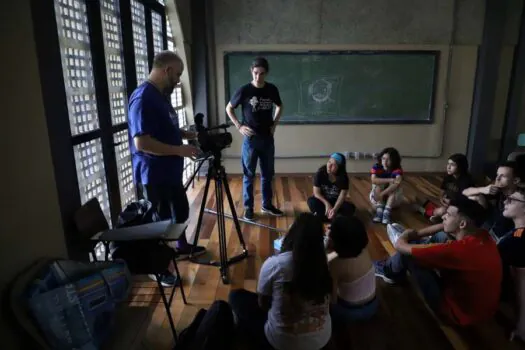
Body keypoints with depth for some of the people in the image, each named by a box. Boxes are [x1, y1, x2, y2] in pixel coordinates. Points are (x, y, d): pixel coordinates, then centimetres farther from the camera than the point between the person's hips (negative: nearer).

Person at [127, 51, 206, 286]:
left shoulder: (161, 95, 9)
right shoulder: (143, 98, -22)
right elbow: (141, 142, -29)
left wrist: (192, 135, 9)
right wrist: (180, 150, -24)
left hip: (170, 170, 10)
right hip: (154, 175, -10)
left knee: (180, 211, 24)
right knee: (161, 220, 6)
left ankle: (182, 247, 47)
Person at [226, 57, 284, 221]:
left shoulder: (272, 89, 0)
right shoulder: (244, 90, -10)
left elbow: (279, 106, 18)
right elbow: (229, 108, 1)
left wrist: (275, 123, 6)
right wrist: (239, 126, -8)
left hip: (268, 139, 4)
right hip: (250, 140, -3)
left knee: (268, 174, 12)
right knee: (249, 175, 5)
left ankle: (267, 205, 27)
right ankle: (248, 207, 18)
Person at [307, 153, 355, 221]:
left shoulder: (343, 177, -16)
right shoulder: (320, 173, -18)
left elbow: (342, 196, -18)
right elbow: (316, 193, -15)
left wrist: (335, 209, -33)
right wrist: (327, 204, -28)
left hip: (336, 202, 1)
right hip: (323, 200, -1)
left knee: (350, 208, -27)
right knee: (312, 201, -32)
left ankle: (322, 215, -26)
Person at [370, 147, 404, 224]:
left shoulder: (397, 169, -19)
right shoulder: (376, 167, -16)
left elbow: (397, 183, -36)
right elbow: (373, 180, -33)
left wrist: (382, 193, -46)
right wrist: (390, 180, -38)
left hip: (393, 198, 0)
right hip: (377, 197, 1)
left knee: (395, 186, -29)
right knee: (378, 184, -27)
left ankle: (386, 212, -39)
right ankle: (379, 210, -35)